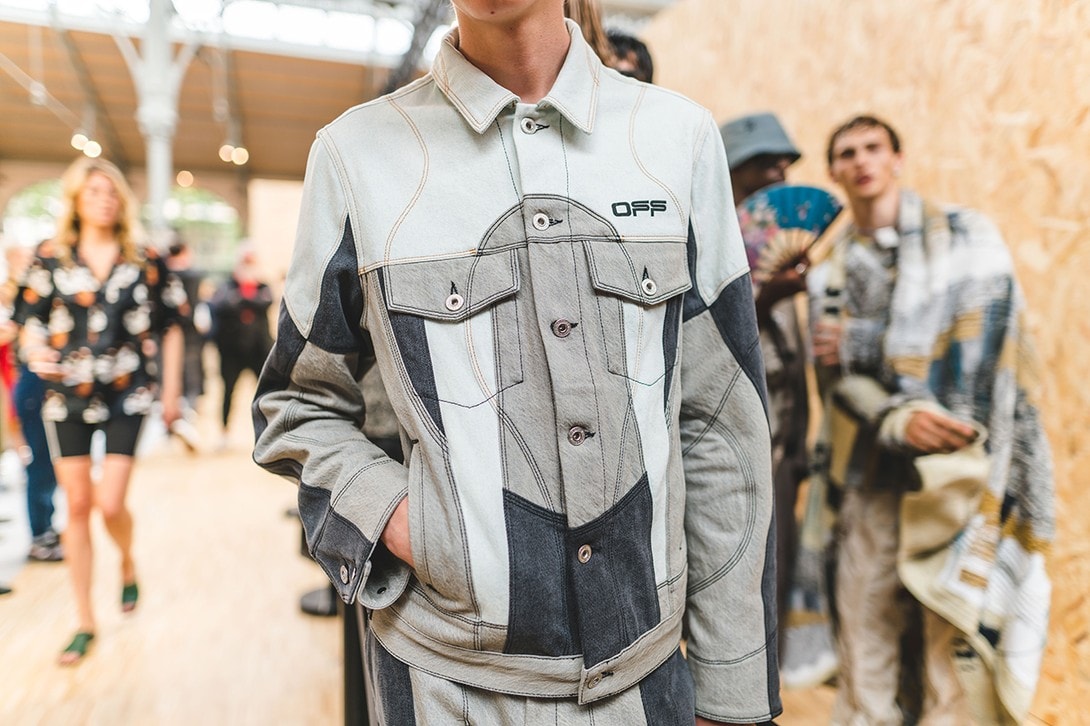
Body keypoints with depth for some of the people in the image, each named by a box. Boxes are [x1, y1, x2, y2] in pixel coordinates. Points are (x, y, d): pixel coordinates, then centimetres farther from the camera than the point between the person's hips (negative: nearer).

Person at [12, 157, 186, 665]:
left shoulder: (145, 263, 2)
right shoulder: (50, 262, 4)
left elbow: (169, 330, 5)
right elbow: (30, 327, 6)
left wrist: (171, 393, 3)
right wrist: (35, 353, -17)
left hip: (127, 397, -1)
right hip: (66, 397, 2)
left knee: (110, 504, -7)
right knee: (77, 505, 6)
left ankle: (128, 564, 29)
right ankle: (84, 620, 20)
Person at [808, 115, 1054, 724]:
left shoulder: (965, 234, 4)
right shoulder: (831, 274, 11)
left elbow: (981, 328, -9)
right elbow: (834, 371, 1)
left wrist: (857, 344, -7)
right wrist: (898, 421, -18)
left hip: (958, 458, -3)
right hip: (877, 462, 3)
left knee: (960, 612, -4)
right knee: (863, 605, 5)